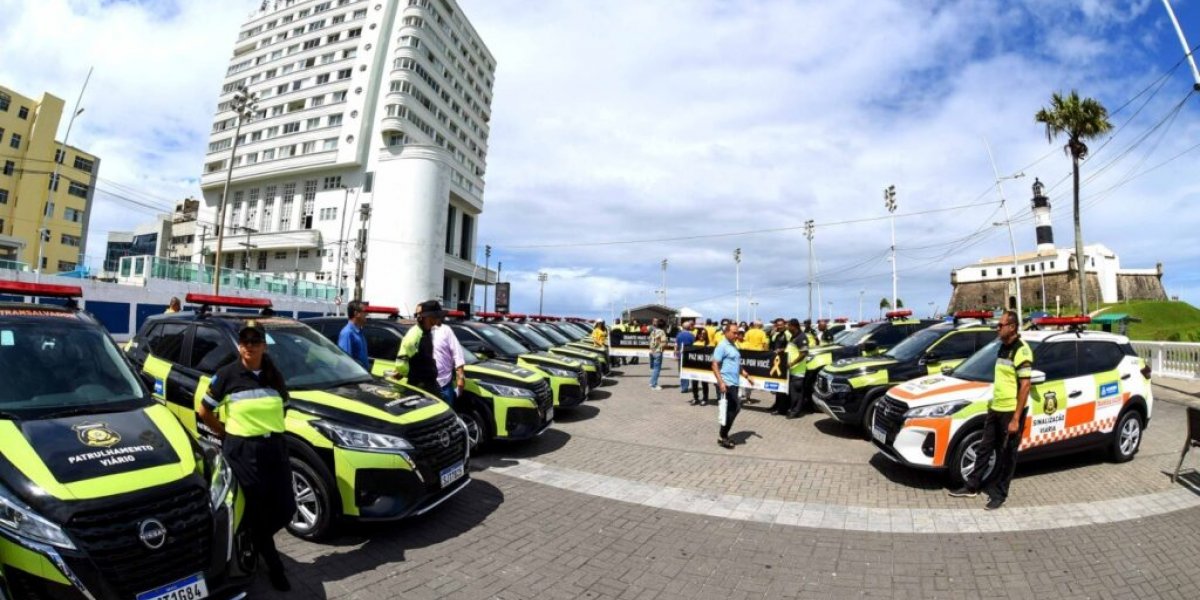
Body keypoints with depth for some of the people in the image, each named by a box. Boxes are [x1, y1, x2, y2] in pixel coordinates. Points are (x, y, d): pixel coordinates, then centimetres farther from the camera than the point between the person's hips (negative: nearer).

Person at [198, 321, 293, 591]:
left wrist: (269, 427, 6)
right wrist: (224, 433, 3)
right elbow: (204, 411, 2)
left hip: (276, 447, 4)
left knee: (285, 508, 5)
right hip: (243, 450, -4)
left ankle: (255, 540, 37)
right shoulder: (227, 374, -6)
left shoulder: (274, 376, 4)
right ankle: (274, 566, 24)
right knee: (258, 511, 6)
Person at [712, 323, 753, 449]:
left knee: (732, 409, 10)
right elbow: (715, 365, -17)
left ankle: (723, 435, 20)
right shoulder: (722, 346, -11)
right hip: (726, 384, -9)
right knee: (735, 408, -7)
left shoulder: (734, 346, 16)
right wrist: (721, 382, -24)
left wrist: (747, 376, 17)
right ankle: (722, 437, 5)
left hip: (734, 383, 9)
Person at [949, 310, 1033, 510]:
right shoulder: (1003, 347, 11)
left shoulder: (1021, 350, -17)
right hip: (995, 409, 8)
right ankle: (972, 486, 24)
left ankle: (998, 494, 19)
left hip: (1011, 412, -8)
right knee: (984, 449, 14)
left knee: (1006, 456, 6)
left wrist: (1016, 419, -20)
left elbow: (1025, 385, -19)